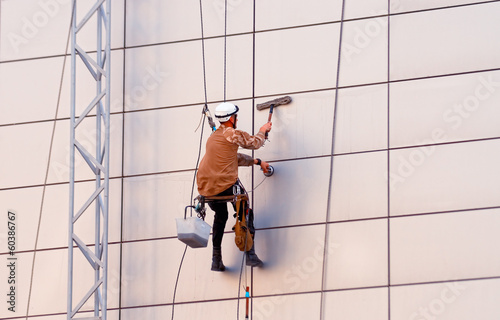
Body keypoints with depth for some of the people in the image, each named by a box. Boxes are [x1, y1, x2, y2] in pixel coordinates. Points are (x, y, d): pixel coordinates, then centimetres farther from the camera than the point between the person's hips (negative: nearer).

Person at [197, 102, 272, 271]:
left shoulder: (213, 137, 19)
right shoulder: (233, 135, -7)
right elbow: (255, 143, 6)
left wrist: (257, 162, 31)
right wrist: (263, 131, 27)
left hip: (205, 187, 7)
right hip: (225, 185, -7)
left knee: (220, 216, 27)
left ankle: (216, 260, 21)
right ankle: (250, 254, 3)